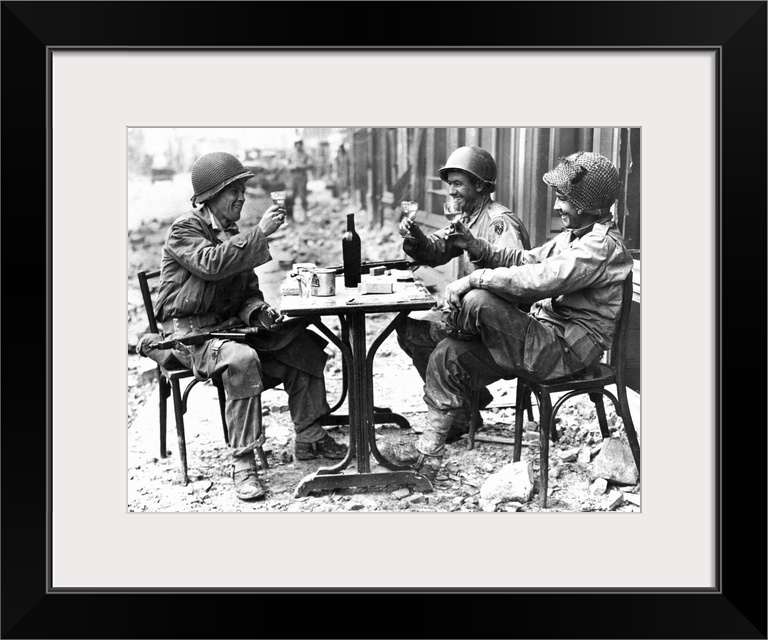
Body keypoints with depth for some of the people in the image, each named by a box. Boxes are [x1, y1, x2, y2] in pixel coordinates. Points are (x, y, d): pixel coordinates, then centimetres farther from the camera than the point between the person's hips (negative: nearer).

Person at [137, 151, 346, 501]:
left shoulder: (234, 235, 17)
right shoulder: (185, 230, -8)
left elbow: (248, 291, 19)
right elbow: (210, 263, -29)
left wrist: (257, 312, -4)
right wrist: (260, 233, -29)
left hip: (229, 325, 8)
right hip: (187, 330, -7)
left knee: (303, 346, -6)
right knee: (242, 360, -36)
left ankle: (309, 439, 7)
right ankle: (242, 463, -29)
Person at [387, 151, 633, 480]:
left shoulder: (603, 246, -18)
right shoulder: (574, 235, 15)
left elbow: (539, 279, -30)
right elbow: (529, 260, 16)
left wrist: (474, 280, -26)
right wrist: (480, 248, -1)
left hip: (566, 350, -10)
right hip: (545, 338, 10)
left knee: (478, 301, -28)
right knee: (447, 355, 1)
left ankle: (450, 328, 10)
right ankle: (428, 452, 4)